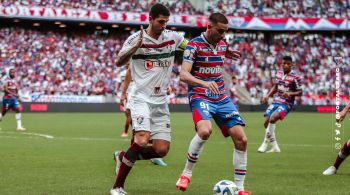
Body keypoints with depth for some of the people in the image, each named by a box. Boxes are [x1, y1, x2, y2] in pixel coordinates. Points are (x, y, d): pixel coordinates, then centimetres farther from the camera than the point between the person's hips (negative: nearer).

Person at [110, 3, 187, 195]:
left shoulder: (172, 37, 5)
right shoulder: (136, 38, -8)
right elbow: (119, 62, -18)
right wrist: (135, 47, -35)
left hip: (161, 102, 5)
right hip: (141, 99, -5)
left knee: (161, 150, -4)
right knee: (142, 140, -26)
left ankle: (124, 157, 22)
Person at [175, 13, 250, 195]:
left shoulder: (222, 44, 9)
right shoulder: (194, 45, -11)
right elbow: (183, 74, -23)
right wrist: (204, 83, -38)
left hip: (222, 98, 6)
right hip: (200, 97, -6)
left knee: (241, 139, -5)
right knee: (205, 130, -34)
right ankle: (186, 173, -11)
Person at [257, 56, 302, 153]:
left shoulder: (295, 77, -10)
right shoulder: (279, 73, 8)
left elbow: (300, 92, -7)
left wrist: (290, 93, -24)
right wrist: (267, 96, 12)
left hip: (286, 104, -7)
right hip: (276, 101, 7)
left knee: (272, 118, -29)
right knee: (266, 122, -1)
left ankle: (266, 143, -14)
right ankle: (275, 147, 13)